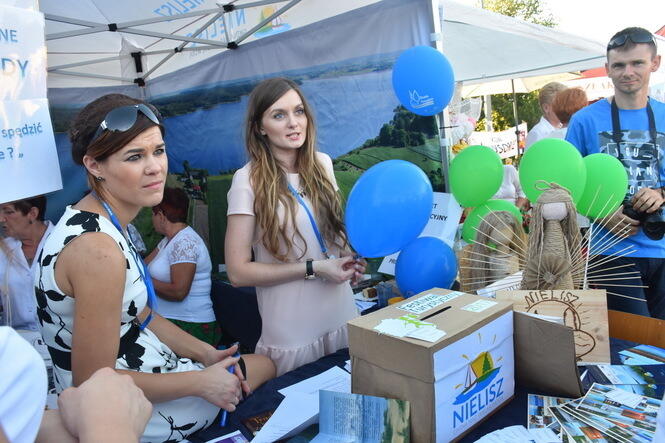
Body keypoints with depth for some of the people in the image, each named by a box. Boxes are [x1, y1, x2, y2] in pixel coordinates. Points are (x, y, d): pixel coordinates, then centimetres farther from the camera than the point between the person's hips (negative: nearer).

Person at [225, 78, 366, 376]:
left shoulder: (322, 164, 1)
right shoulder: (249, 180, -13)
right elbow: (238, 272, -14)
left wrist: (348, 256, -4)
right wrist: (313, 268, -17)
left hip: (344, 317, 5)